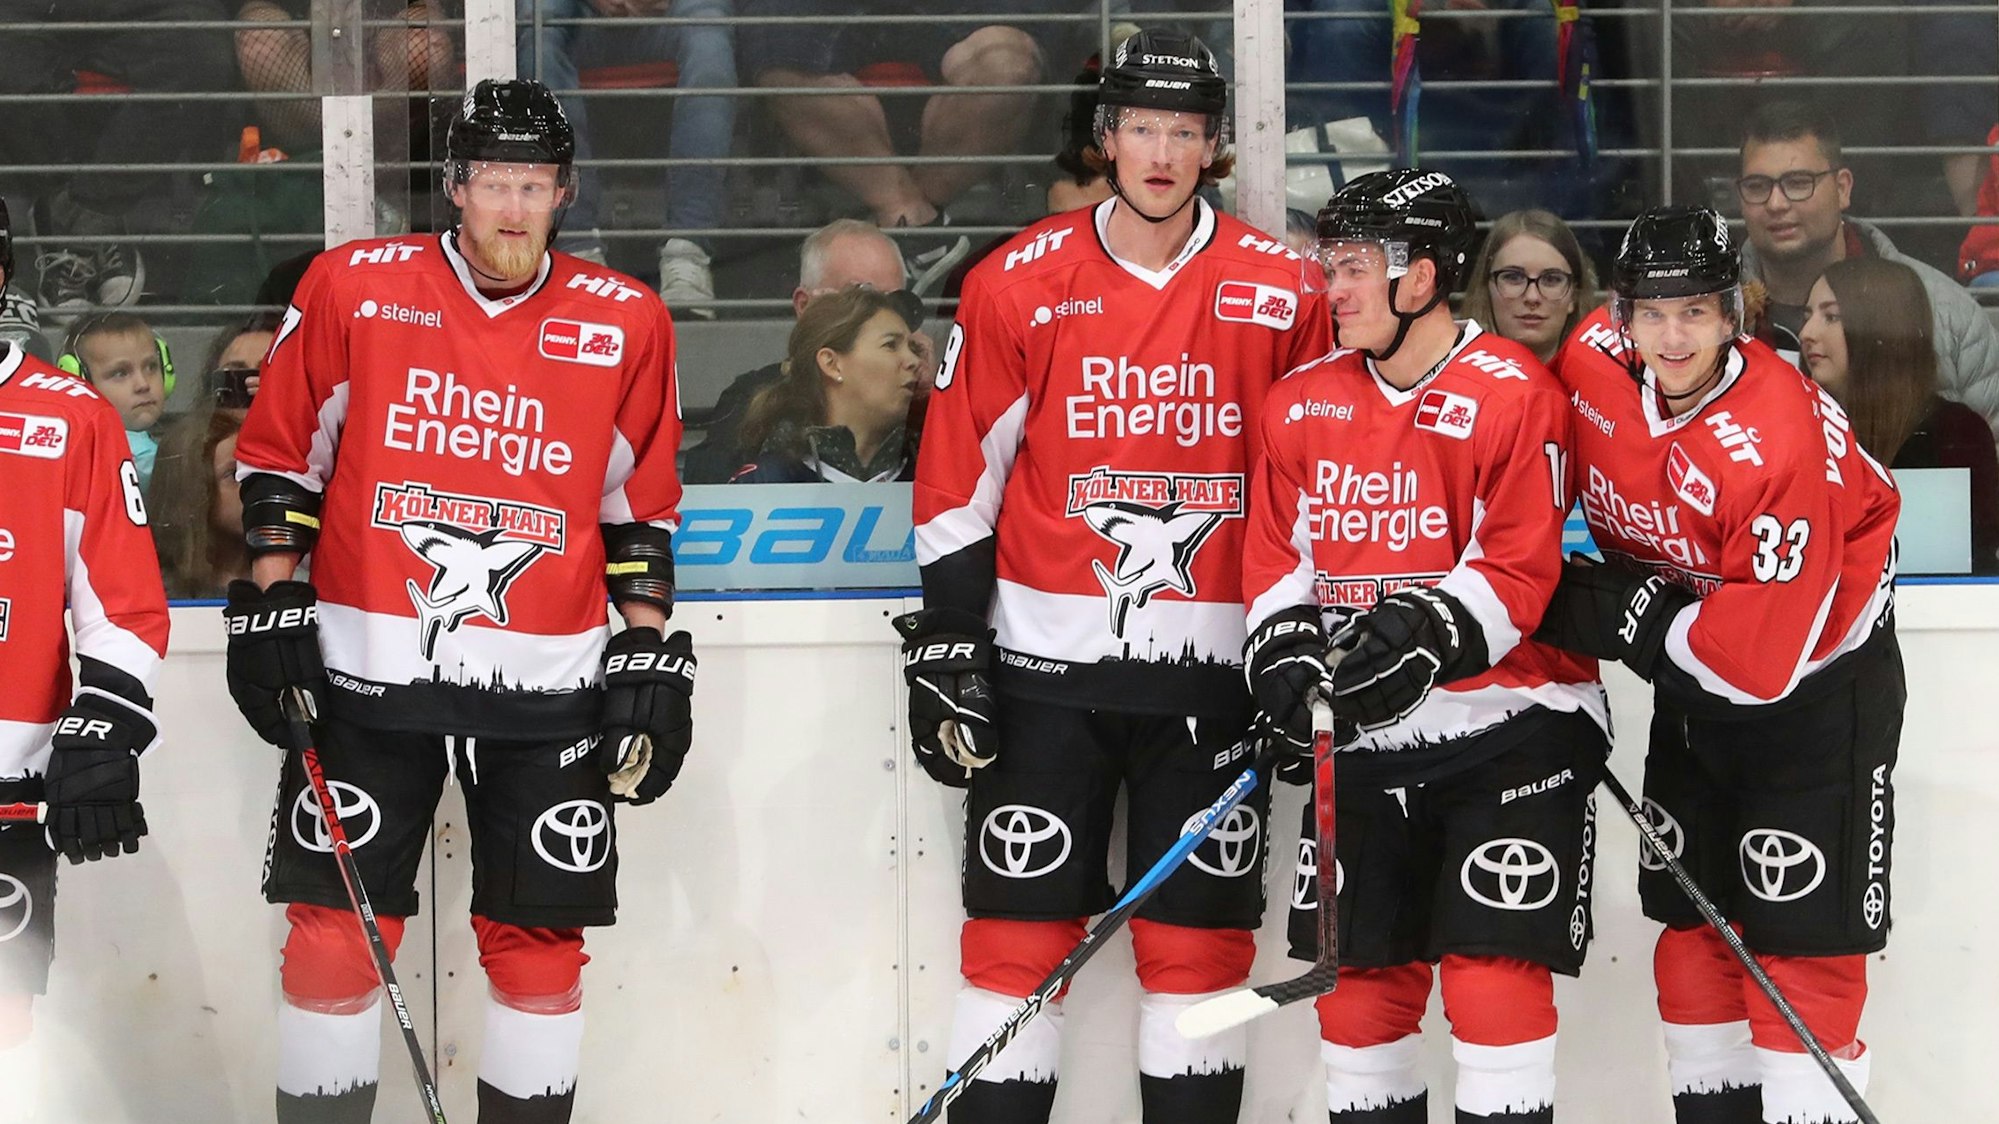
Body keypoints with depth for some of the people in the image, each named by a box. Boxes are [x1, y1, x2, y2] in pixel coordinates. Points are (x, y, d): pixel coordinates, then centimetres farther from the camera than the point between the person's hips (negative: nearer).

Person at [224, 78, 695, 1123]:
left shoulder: (625, 321, 2)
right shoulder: (352, 287, -1)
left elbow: (642, 506, 10)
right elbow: (279, 455, 7)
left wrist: (648, 657, 6)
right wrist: (271, 606, 1)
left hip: (545, 684, 1)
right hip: (365, 671, -1)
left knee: (538, 940, 3)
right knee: (335, 934, -1)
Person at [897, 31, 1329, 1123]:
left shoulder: (1281, 293, 0)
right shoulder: (1020, 283, -1)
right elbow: (957, 480, 2)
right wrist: (946, 649, -2)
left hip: (1212, 664, 0)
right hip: (1045, 655, 0)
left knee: (1199, 938, 4)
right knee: (1018, 928, 1)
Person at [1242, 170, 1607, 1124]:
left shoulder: (1512, 394, -12)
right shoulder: (1303, 403, 7)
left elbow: (1517, 570, -15)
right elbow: (1277, 559, 12)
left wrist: (1428, 636, -26)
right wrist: (1285, 652, -5)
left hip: (1509, 717, -6)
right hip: (1362, 733, 6)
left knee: (1493, 970, -11)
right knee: (1358, 976, 9)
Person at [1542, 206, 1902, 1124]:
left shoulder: (1778, 444, -33)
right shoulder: (1594, 364, -15)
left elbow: (1766, 656, -32)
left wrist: (1616, 615, -26)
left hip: (1818, 687, -7)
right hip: (1693, 684, 7)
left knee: (1802, 938, -8)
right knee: (1693, 918, 13)